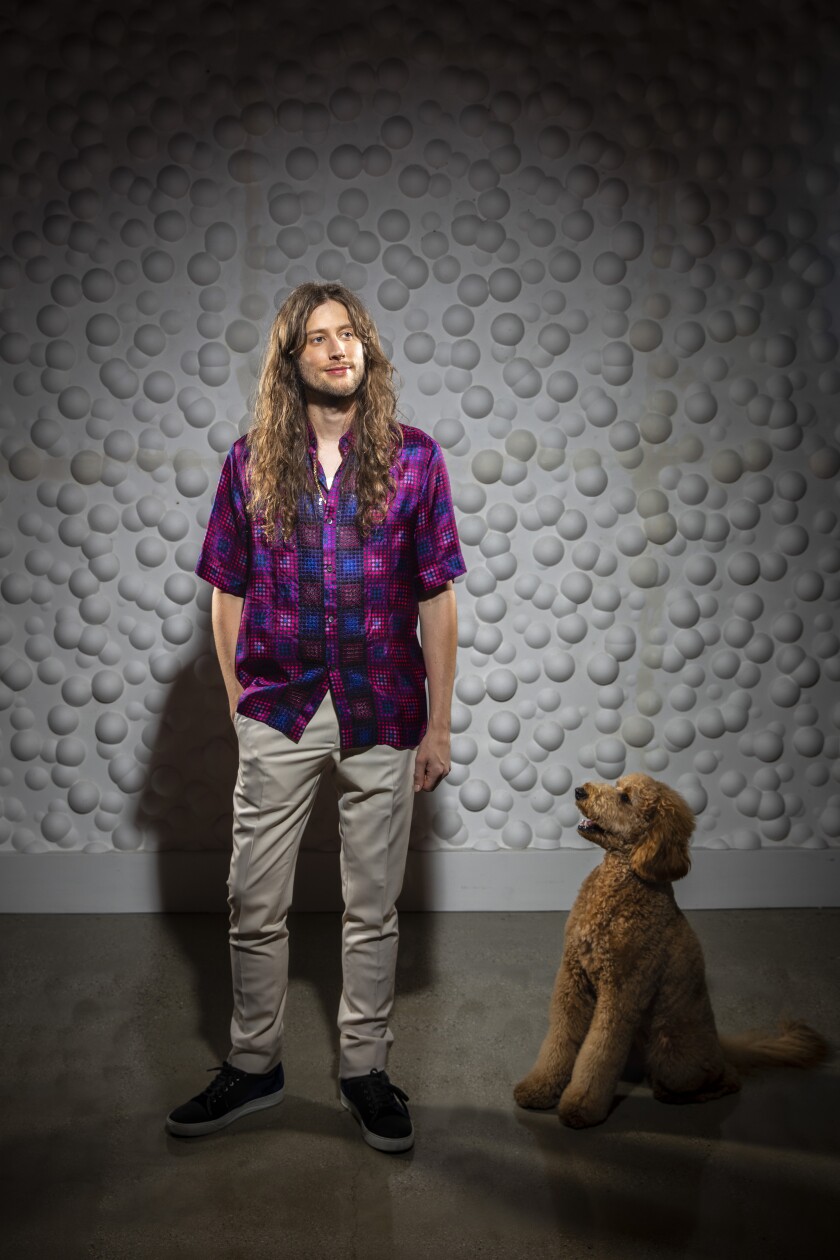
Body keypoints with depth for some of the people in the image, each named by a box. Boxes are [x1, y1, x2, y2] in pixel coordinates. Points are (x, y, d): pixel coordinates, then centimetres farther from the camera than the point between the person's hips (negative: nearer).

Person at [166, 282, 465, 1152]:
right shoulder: (250, 462, 3)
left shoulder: (413, 458, 0)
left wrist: (438, 725, -1)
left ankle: (364, 1069, 28)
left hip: (382, 718, -1)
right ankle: (253, 1065, 29)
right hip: (277, 717, 1)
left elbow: (437, 600, 0)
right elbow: (228, 596, 6)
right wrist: (241, 704, 2)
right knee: (254, 906, 8)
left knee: (372, 909, 10)